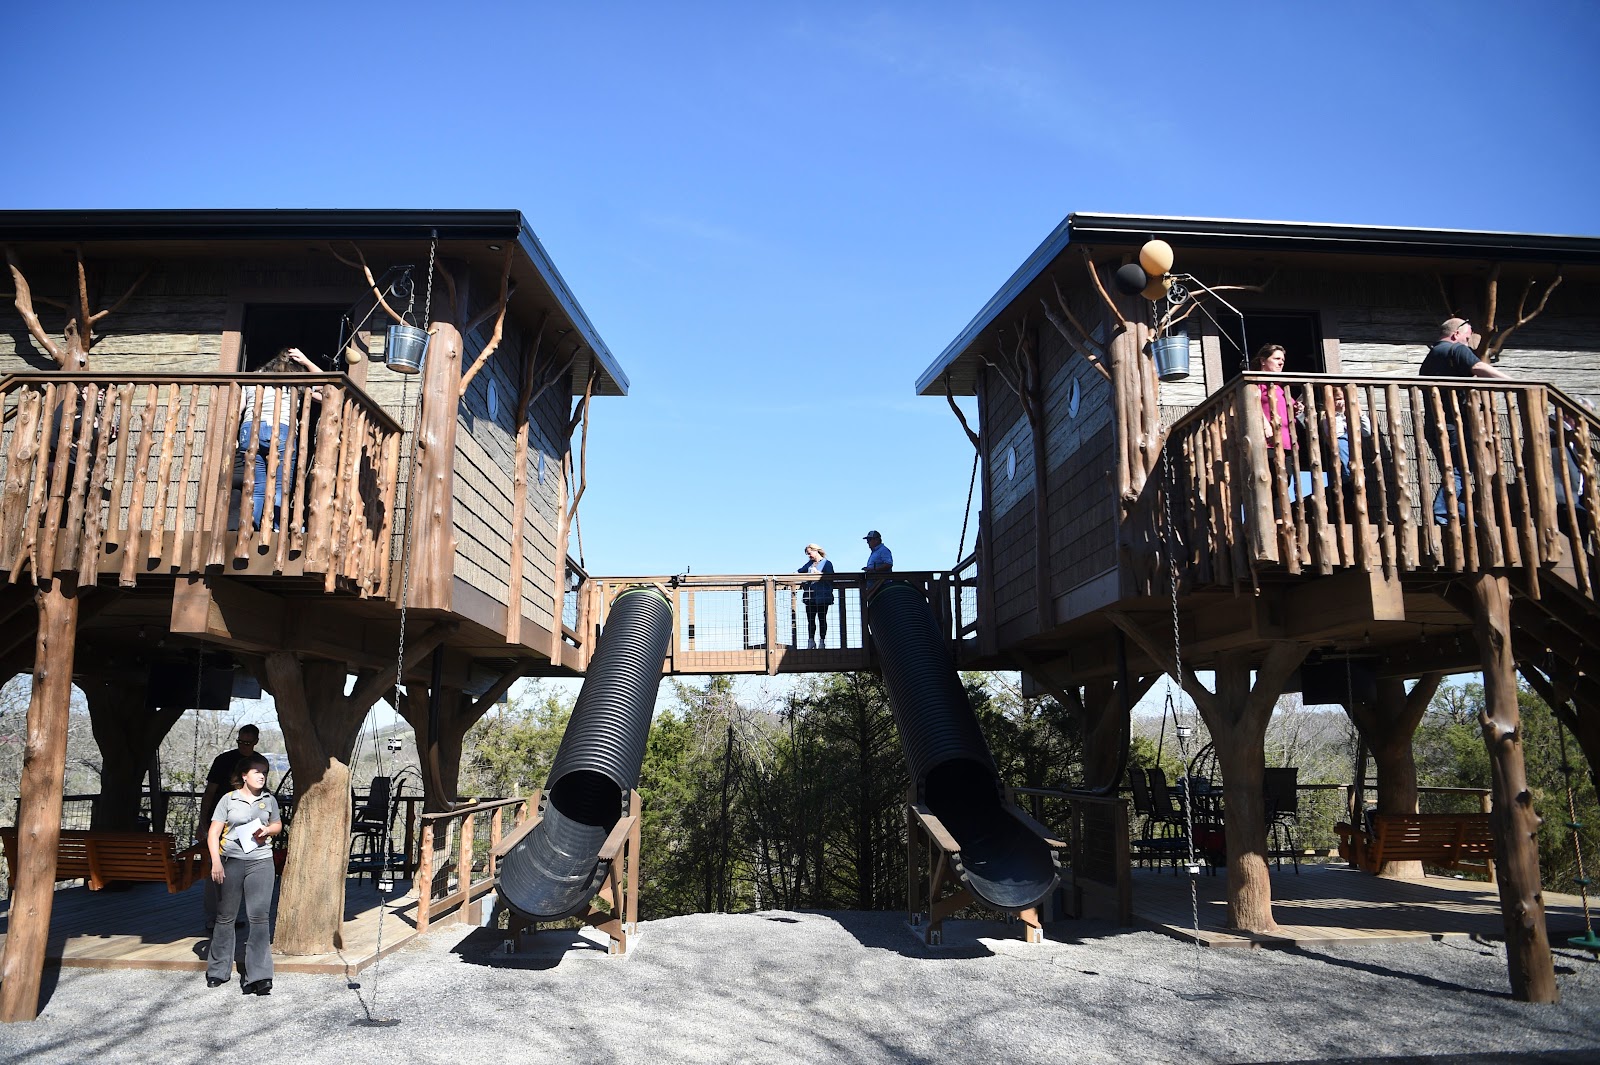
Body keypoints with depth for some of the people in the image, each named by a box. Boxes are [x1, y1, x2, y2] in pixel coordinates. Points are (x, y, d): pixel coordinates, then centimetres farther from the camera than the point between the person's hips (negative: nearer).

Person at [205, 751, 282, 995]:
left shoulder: (269, 800, 9)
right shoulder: (228, 799, 2)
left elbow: (278, 825, 22)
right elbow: (213, 833, 0)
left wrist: (267, 830, -1)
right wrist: (216, 862, -10)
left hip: (260, 862, 1)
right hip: (230, 862, -1)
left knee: (260, 917, -8)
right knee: (225, 917, 11)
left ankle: (259, 976, -8)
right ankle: (218, 970, 28)